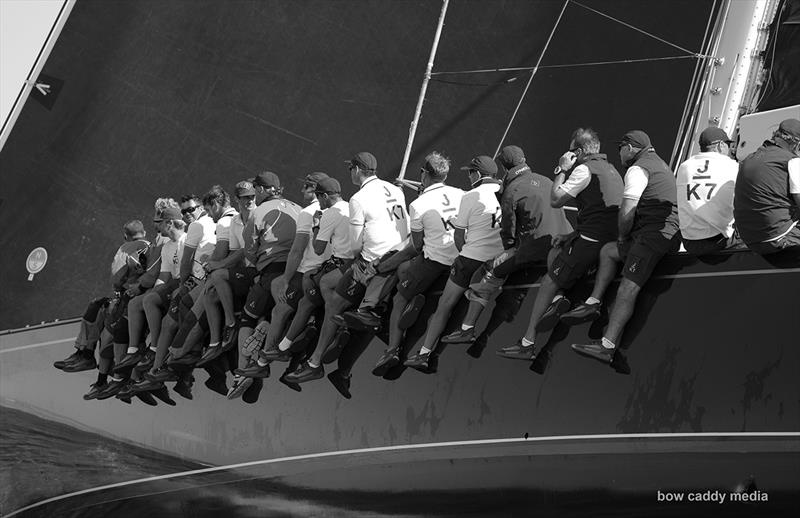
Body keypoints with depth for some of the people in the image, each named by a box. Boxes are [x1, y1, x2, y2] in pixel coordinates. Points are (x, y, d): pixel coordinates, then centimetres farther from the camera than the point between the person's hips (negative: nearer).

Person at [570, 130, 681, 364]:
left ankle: (608, 346, -27)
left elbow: (627, 212, -13)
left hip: (655, 232, -11)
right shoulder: (660, 165, 28)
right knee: (608, 250, 24)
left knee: (627, 288, -18)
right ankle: (593, 303, 15)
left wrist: (622, 236, 4)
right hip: (670, 233, 11)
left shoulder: (638, 169, -5)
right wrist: (625, 236, 25)